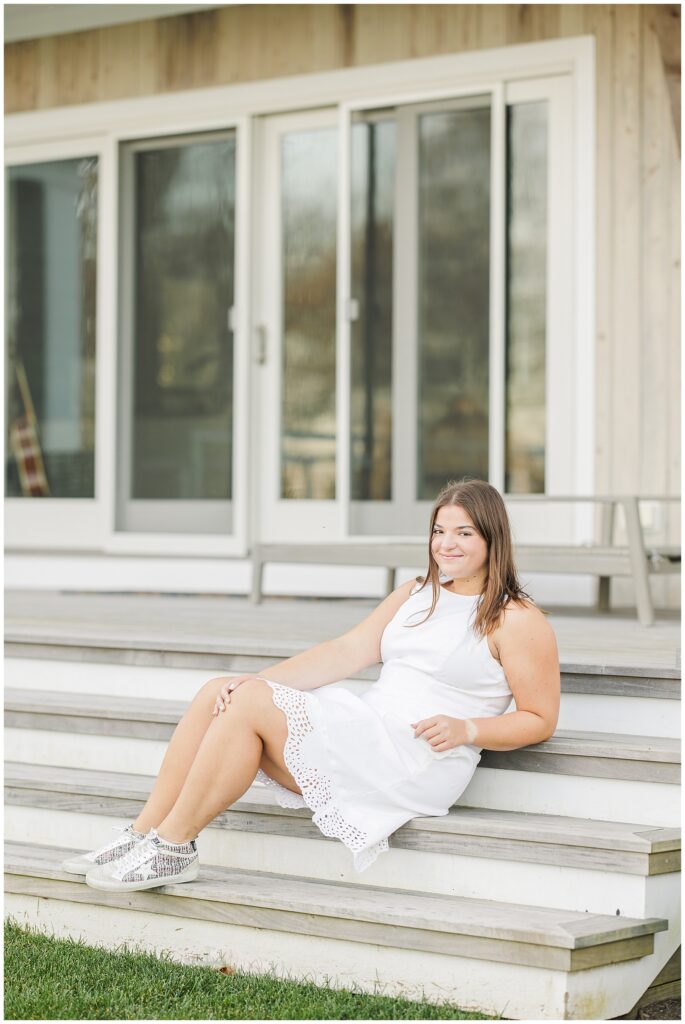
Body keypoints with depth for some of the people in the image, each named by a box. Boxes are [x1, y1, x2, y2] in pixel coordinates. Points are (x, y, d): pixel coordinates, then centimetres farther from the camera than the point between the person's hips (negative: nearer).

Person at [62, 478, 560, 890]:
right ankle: (143, 834, -9)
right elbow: (347, 652, 11)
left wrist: (466, 728, -18)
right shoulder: (415, 595, 20)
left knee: (252, 705, -22)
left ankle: (173, 849, -15)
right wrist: (255, 682, -2)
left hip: (417, 763, -8)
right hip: (368, 726, 8)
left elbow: (541, 719, -2)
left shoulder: (518, 620, -2)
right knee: (219, 694, -8)